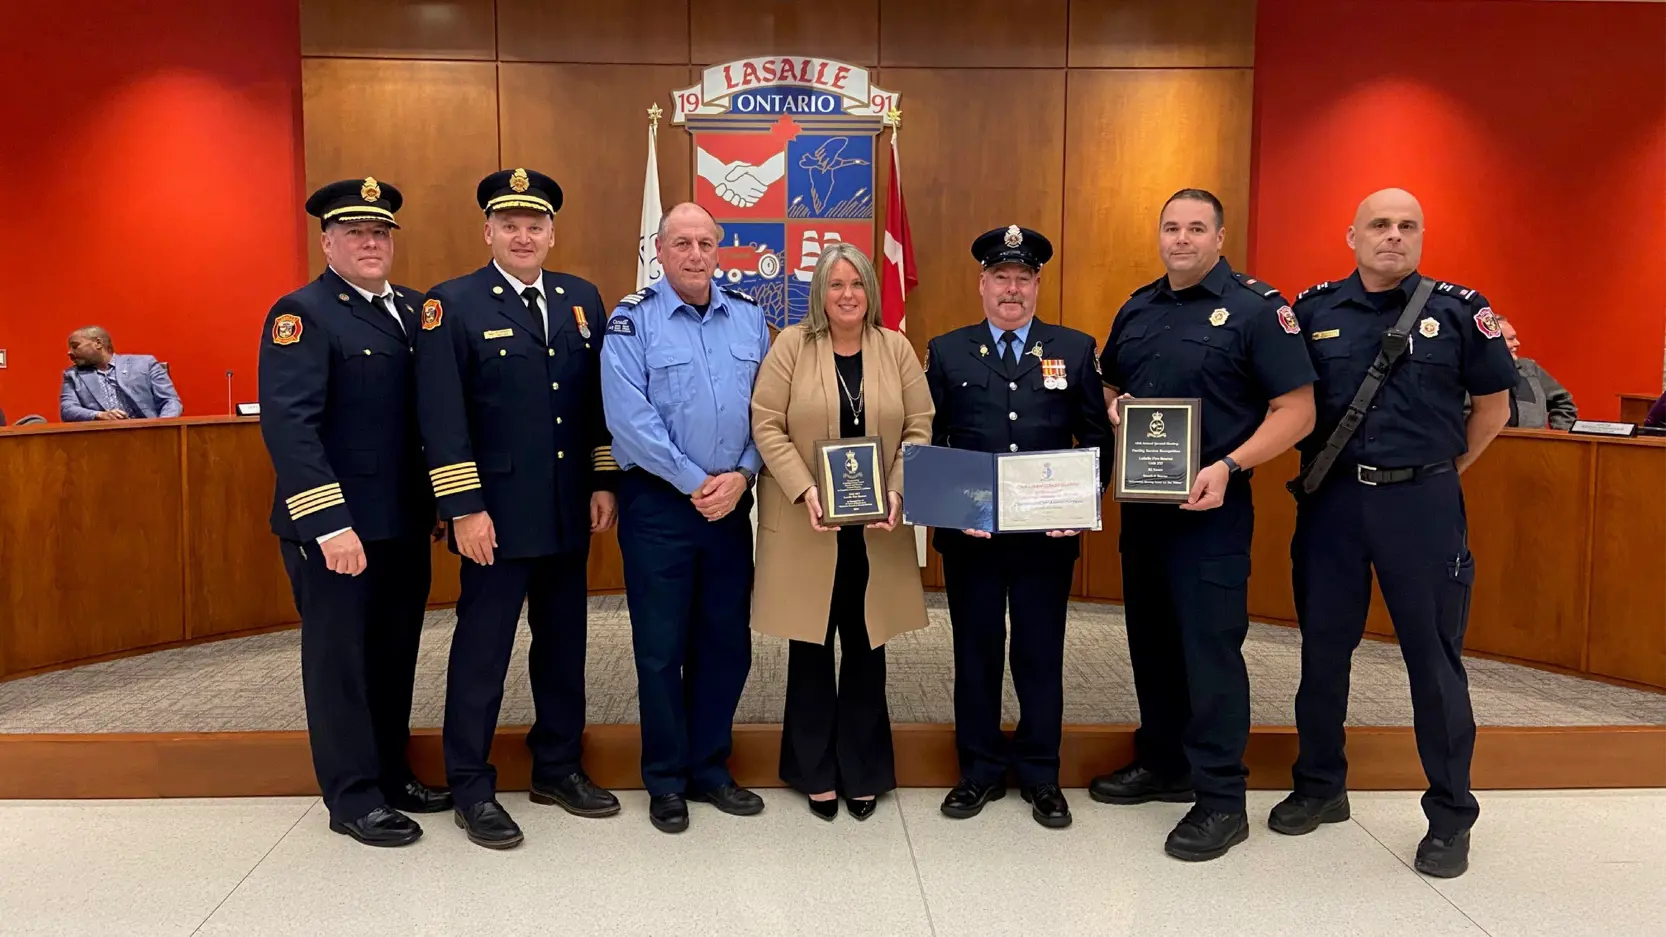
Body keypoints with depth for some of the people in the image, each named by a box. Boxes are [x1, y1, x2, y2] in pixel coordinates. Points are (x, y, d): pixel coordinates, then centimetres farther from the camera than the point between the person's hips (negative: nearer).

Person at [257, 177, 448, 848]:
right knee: (340, 659, 6)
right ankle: (354, 798, 18)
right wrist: (329, 523, -24)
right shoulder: (302, 314, -8)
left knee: (395, 655, 16)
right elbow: (288, 423, -18)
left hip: (405, 522, 7)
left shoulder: (414, 309, 12)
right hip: (337, 526, -6)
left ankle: (392, 774, 31)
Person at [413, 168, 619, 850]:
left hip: (570, 511, 5)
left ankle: (558, 768, 29)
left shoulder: (582, 299, 10)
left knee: (563, 642, 14)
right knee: (482, 648, 4)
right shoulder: (452, 305, -5)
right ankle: (471, 788, 18)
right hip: (497, 512, -5)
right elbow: (441, 418, -10)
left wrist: (604, 483, 6)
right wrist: (464, 508, -14)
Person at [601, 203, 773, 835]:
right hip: (658, 503, -4)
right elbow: (629, 418, -14)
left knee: (726, 640, 11)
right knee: (661, 646, 4)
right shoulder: (632, 320, -5)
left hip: (731, 502, 4)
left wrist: (741, 476, -8)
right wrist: (694, 482, -14)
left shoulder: (748, 316, 7)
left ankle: (710, 770, 27)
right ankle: (666, 782, 20)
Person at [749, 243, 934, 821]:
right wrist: (804, 492, -17)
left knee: (866, 648, 9)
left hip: (876, 526, 2)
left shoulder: (896, 348, 5)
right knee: (811, 647, 7)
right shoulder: (791, 345, -2)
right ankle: (816, 771, 23)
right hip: (805, 524, -2)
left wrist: (898, 491, -12)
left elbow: (919, 427, 3)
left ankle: (863, 771, 24)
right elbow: (766, 425, -6)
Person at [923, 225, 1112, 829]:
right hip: (968, 532, 0)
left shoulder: (1075, 350, 7)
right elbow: (928, 440, 4)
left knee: (1041, 654, 8)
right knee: (976, 651, 9)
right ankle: (980, 769, 24)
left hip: (1047, 532, 0)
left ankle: (1040, 774, 23)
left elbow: (1097, 438, 6)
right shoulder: (946, 352, 7)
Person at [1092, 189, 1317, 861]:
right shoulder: (1137, 309, 12)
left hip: (1210, 504, -7)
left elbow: (1296, 410, -11)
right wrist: (1114, 405, 1)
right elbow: (1111, 384, 25)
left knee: (1211, 645, -5)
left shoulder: (1256, 307, -7)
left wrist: (1229, 465, -23)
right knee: (1150, 636, 15)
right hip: (1140, 499, 7)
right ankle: (1162, 764, 31)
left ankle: (1221, 800, 5)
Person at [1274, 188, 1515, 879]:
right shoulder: (1313, 310, 3)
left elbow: (1493, 404, 7)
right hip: (1331, 500, 2)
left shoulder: (1458, 309, 0)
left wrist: (1445, 470, 6)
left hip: (1421, 503, -2)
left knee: (1435, 658, 5)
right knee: (1322, 650, 10)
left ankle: (1450, 816, 19)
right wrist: (1316, 462, 2)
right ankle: (1320, 787, 27)